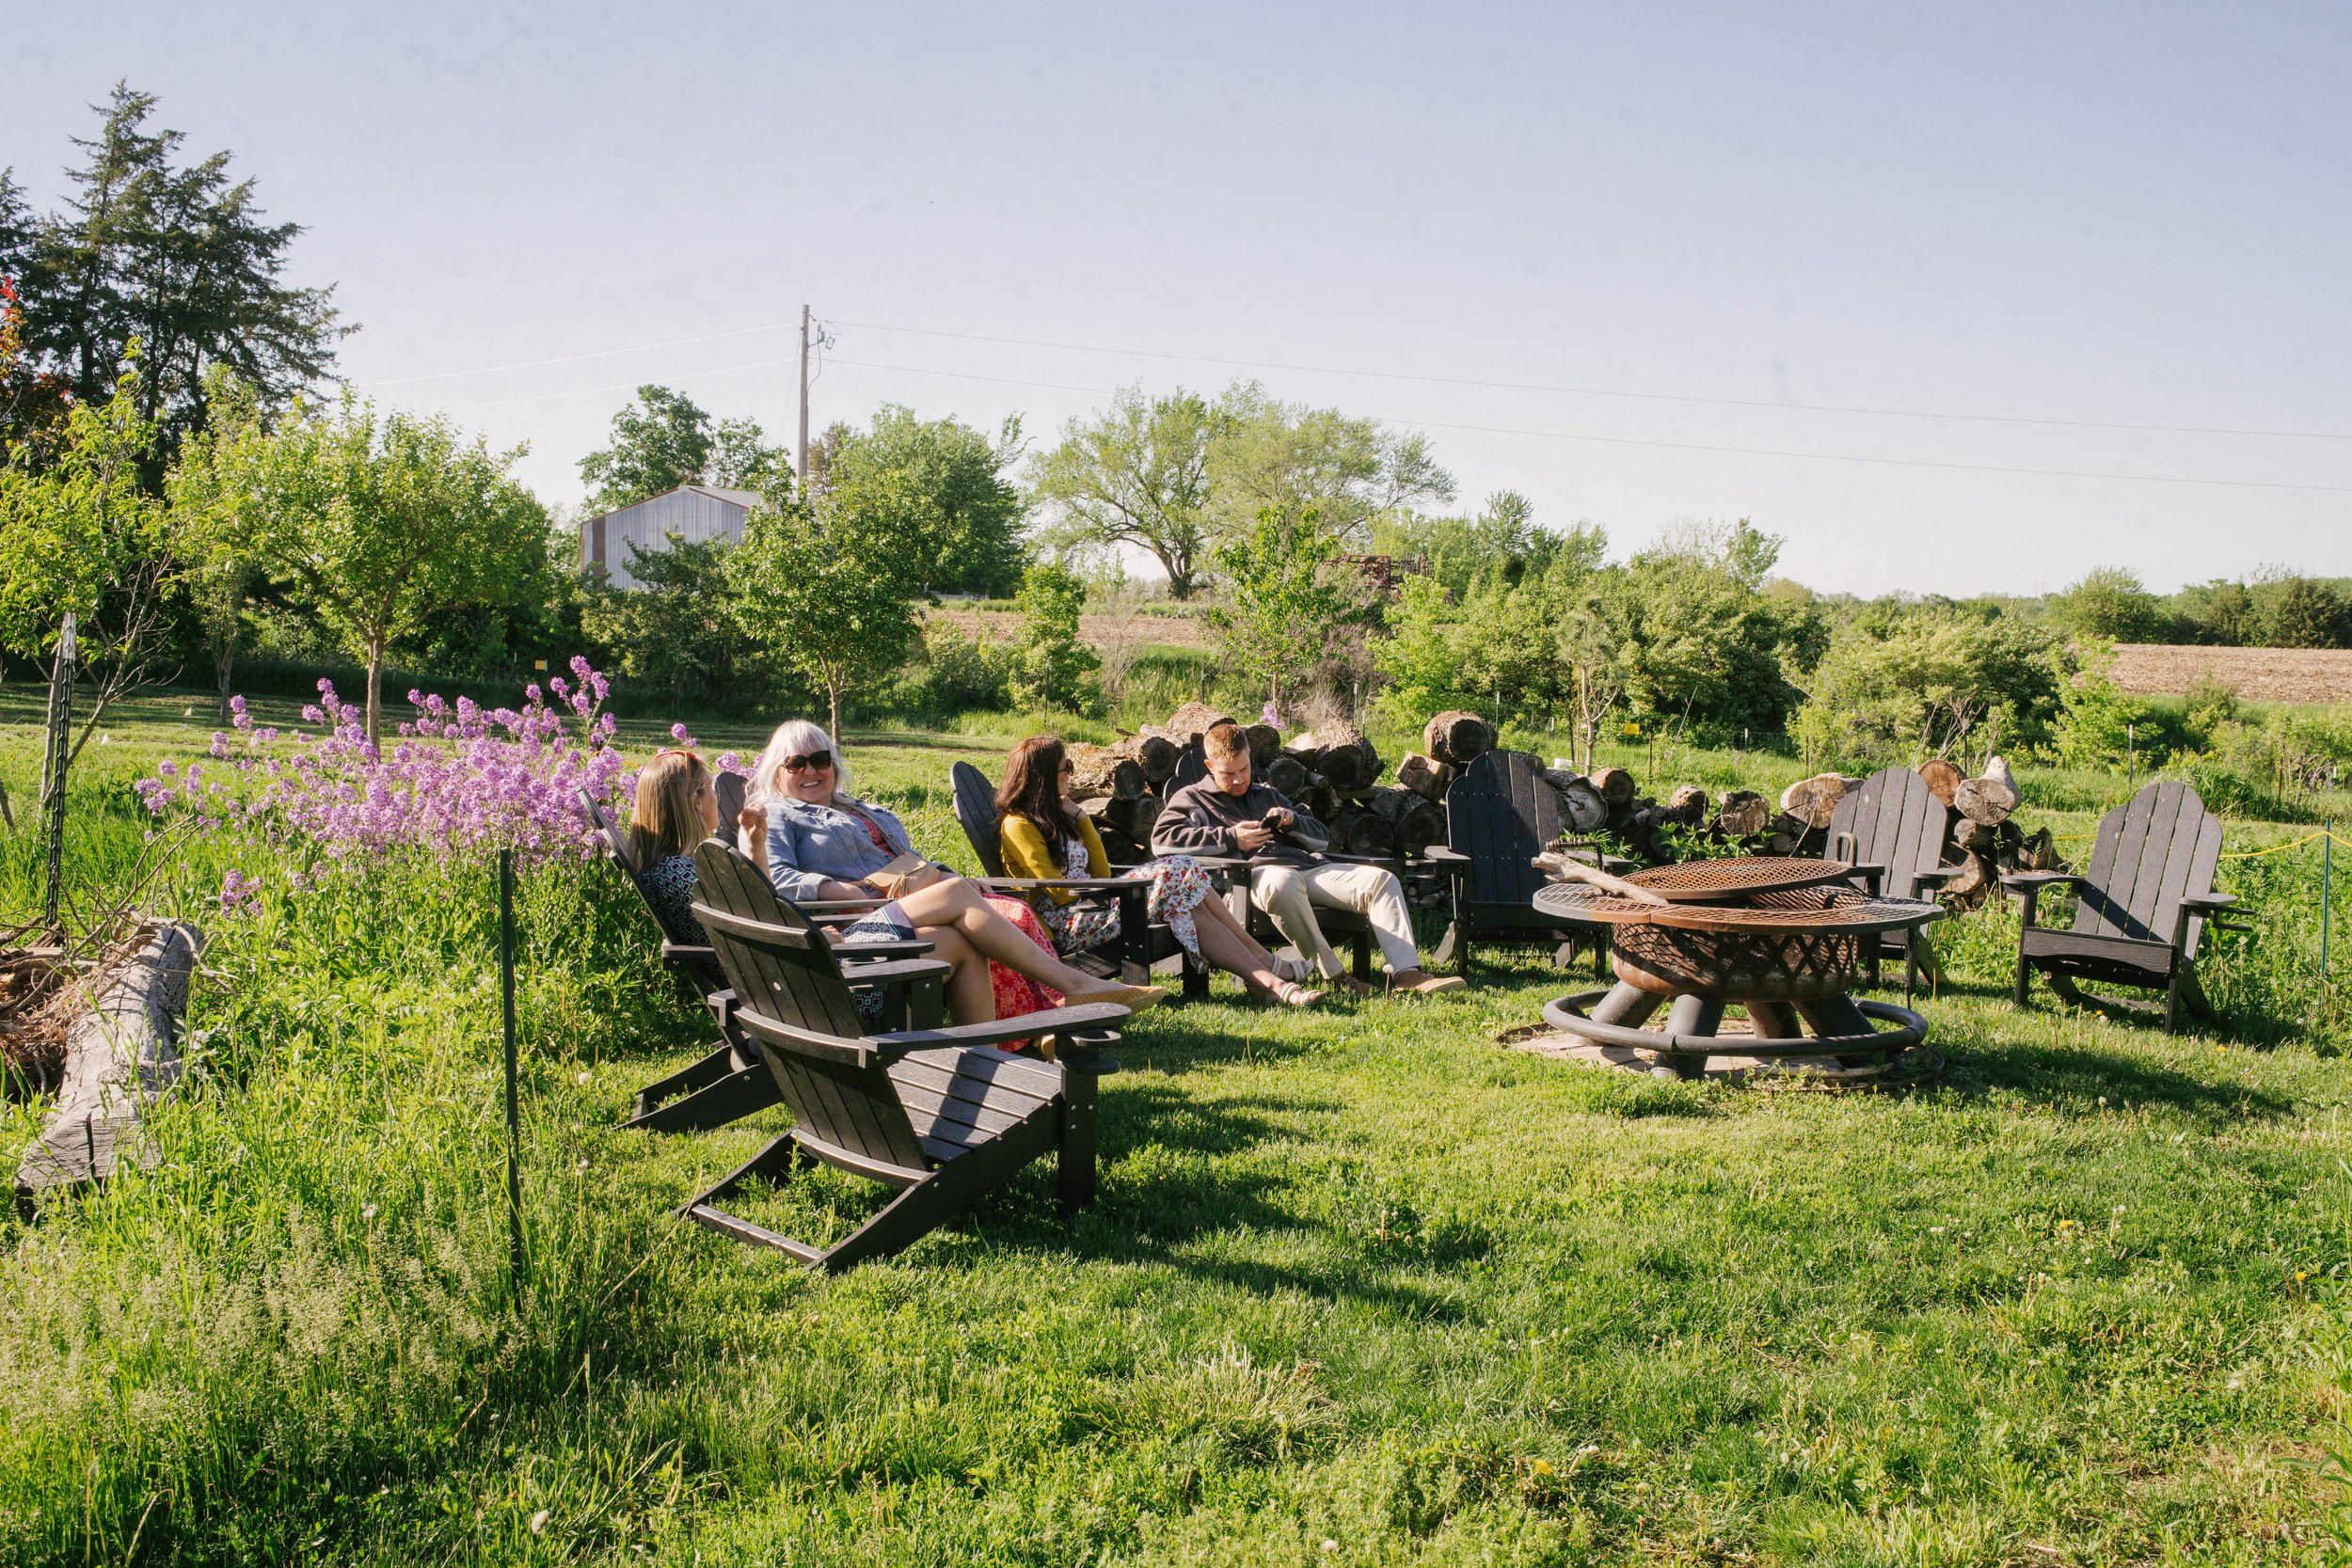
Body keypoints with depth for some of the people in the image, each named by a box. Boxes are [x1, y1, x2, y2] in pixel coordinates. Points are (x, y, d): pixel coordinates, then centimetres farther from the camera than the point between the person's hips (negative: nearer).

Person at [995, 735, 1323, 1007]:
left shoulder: (1050, 816, 20)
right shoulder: (1019, 826, -8)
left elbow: (1101, 873, 15)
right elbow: (1060, 892, -14)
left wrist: (1078, 816, 10)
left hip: (1089, 907, 9)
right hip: (1067, 925, -9)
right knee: (1174, 876, -21)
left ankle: (1267, 980, -21)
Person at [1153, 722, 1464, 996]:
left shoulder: (1268, 795, 34)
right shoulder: (1192, 798, 18)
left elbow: (1322, 836, 32)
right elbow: (1161, 839, -3)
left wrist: (1292, 821, 8)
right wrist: (1230, 837, -6)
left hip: (1308, 865, 6)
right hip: (1257, 872, -6)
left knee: (1382, 879, -18)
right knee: (1282, 883, -44)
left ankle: (1408, 974, -31)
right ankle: (1333, 975, -38)